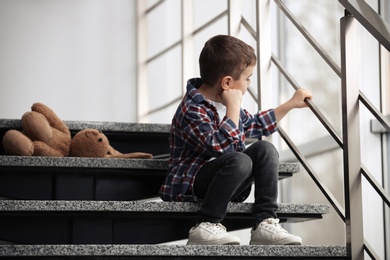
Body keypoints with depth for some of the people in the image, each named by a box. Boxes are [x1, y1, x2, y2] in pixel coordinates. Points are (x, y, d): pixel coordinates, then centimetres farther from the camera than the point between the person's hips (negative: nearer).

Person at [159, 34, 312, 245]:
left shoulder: (223, 103, 11)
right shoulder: (193, 110, -20)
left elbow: (256, 124, 31)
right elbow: (222, 146, -35)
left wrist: (291, 104, 30)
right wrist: (234, 107, -26)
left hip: (222, 183, 9)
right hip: (190, 185, -9)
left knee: (264, 149, -8)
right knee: (240, 160, -32)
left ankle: (265, 223, -15)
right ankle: (205, 226, -26)